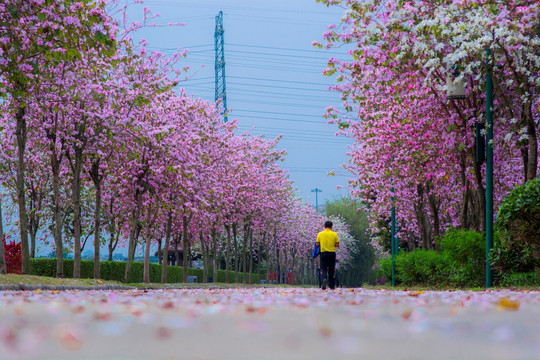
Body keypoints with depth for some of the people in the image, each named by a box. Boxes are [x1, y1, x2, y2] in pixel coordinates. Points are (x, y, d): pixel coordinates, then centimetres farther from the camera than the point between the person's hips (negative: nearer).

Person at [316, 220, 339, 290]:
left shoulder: (320, 234, 0)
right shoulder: (334, 234, -2)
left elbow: (317, 244, 3)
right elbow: (337, 245, -1)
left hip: (323, 253, 0)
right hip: (332, 253, 0)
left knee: (323, 269, 1)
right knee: (331, 270, 11)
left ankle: (324, 279, -30)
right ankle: (332, 285, 18)